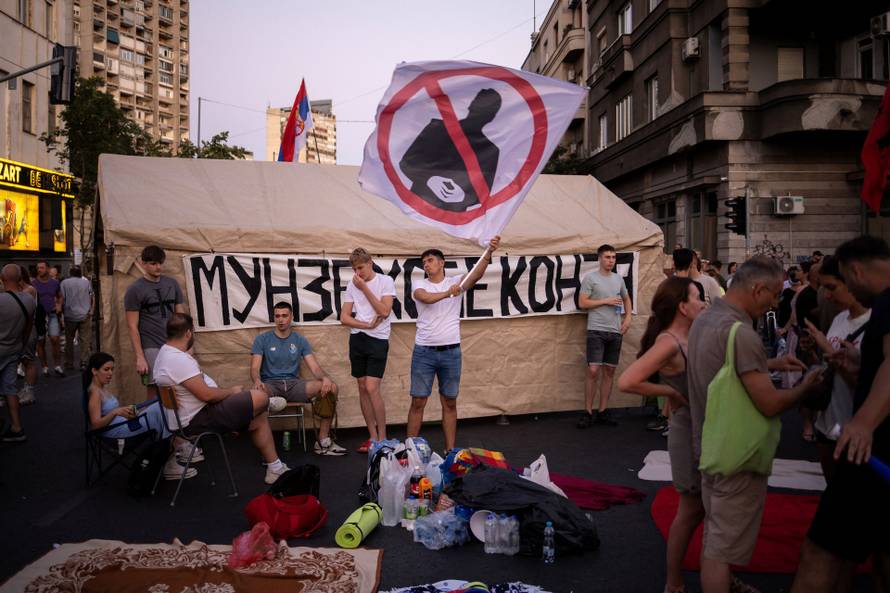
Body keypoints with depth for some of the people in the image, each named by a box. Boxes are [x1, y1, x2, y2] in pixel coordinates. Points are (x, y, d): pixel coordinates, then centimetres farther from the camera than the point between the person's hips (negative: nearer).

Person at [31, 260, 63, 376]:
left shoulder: (54, 283, 5)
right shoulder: (33, 283, -2)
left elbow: (60, 296, 20)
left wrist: (59, 305, 1)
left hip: (52, 315, 1)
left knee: (55, 340, -10)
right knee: (40, 342, 5)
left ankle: (57, 366, 2)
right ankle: (45, 367, 16)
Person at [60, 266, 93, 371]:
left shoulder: (64, 283, 1)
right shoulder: (87, 282, 7)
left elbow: (62, 300, -3)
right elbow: (92, 298, 11)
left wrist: (62, 313, 5)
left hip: (70, 316, 0)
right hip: (85, 315, 1)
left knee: (69, 340, 13)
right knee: (85, 340, -2)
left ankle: (69, 363, 17)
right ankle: (84, 363, -9)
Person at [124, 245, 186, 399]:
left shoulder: (172, 284, 11)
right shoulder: (135, 290, -1)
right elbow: (132, 326, -3)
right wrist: (140, 357, -9)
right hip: (151, 348, -3)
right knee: (154, 391, -4)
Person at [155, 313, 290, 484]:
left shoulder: (166, 353, 10)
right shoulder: (179, 359, -26)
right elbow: (206, 394, -27)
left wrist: (227, 393, 13)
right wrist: (231, 392, -9)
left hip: (194, 413, 11)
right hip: (197, 419, -11)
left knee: (259, 418, 10)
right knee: (260, 397, -11)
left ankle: (275, 469, 16)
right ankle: (267, 404, 27)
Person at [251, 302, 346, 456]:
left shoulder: (300, 341, 14)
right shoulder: (262, 339, 7)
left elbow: (314, 367, 4)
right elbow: (255, 368, -3)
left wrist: (325, 378, -21)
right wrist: (257, 381, -28)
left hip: (294, 384, 3)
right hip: (270, 385, -3)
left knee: (331, 388, -22)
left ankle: (323, 442, -15)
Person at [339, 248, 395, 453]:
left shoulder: (385, 281, -4)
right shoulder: (352, 285, 8)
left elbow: (384, 311, -14)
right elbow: (344, 317, 5)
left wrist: (364, 288, -12)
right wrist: (368, 325, -9)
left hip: (378, 340, -5)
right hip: (357, 339, 5)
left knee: (371, 388, -12)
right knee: (362, 388, 7)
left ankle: (382, 438, 0)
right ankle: (373, 436, 16)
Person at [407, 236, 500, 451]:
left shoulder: (456, 281, 2)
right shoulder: (420, 286, 1)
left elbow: (477, 274, -17)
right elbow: (426, 298, -23)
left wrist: (489, 252, -34)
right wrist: (448, 293, -41)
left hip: (450, 351, 1)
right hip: (424, 352, 0)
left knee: (449, 403, 10)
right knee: (418, 402, 4)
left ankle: (450, 450, 19)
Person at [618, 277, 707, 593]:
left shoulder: (688, 337, 4)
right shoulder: (669, 342, -22)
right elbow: (626, 381, -31)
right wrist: (671, 392, -21)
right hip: (690, 431, -8)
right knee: (692, 510, 6)